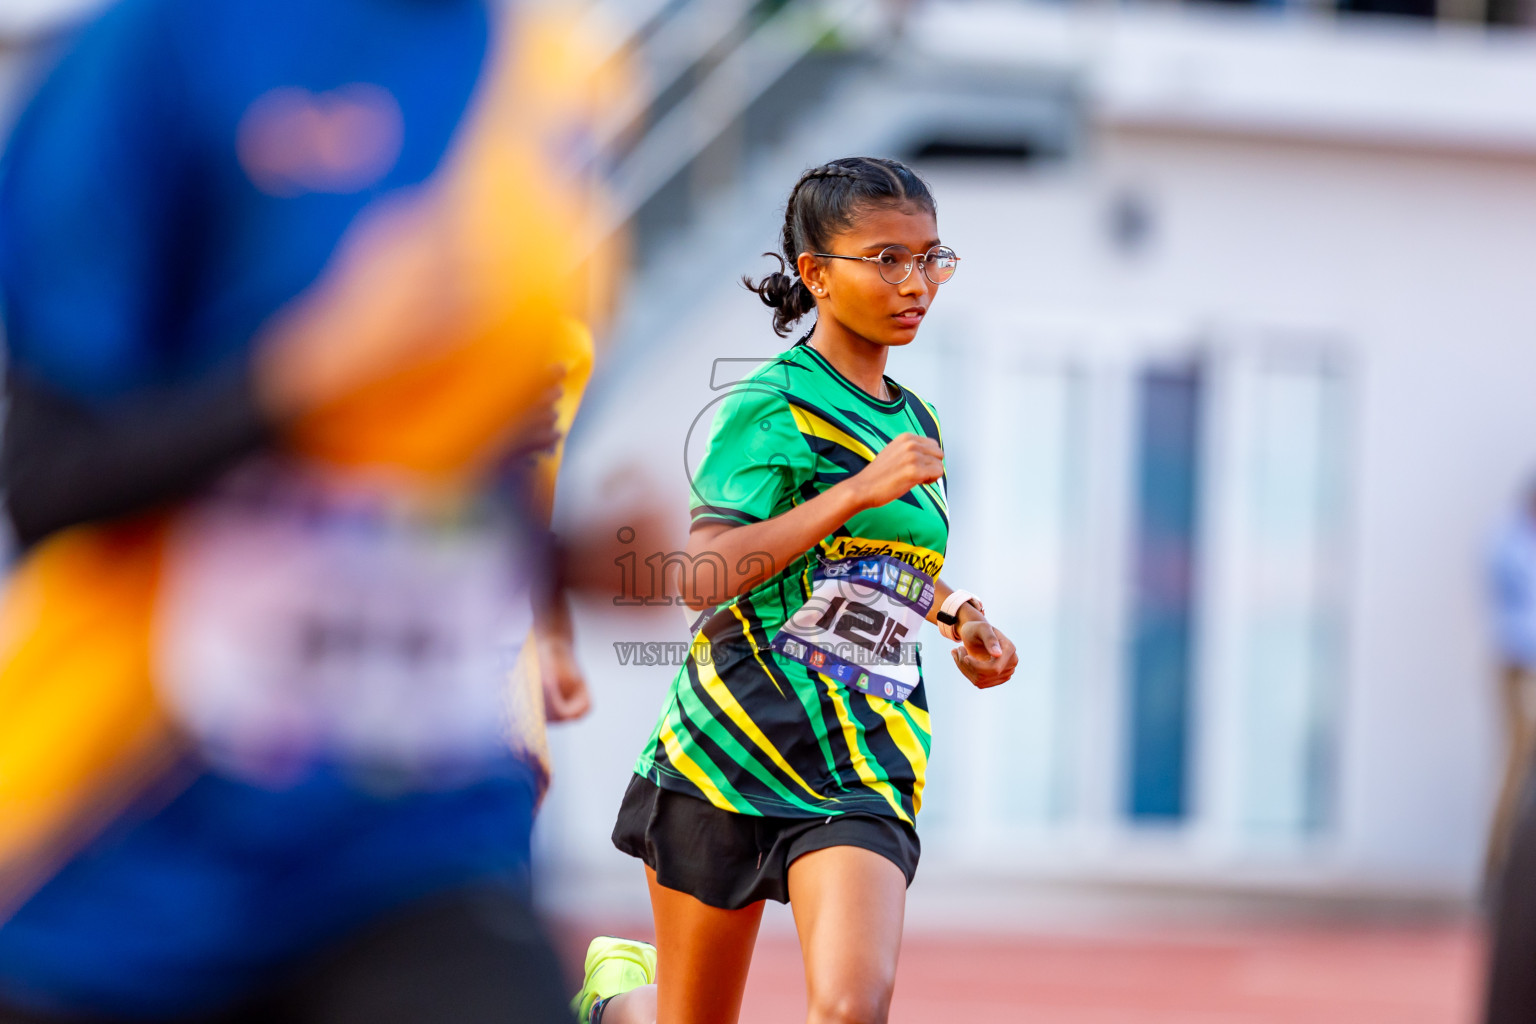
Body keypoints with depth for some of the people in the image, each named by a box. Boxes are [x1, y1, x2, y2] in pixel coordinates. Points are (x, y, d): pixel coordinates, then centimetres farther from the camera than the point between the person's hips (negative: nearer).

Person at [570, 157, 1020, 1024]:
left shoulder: (916, 425, 14)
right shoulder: (776, 404, -7)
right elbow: (702, 577, -19)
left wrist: (956, 613, 15)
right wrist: (857, 491, -21)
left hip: (864, 759, 4)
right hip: (733, 736, -4)